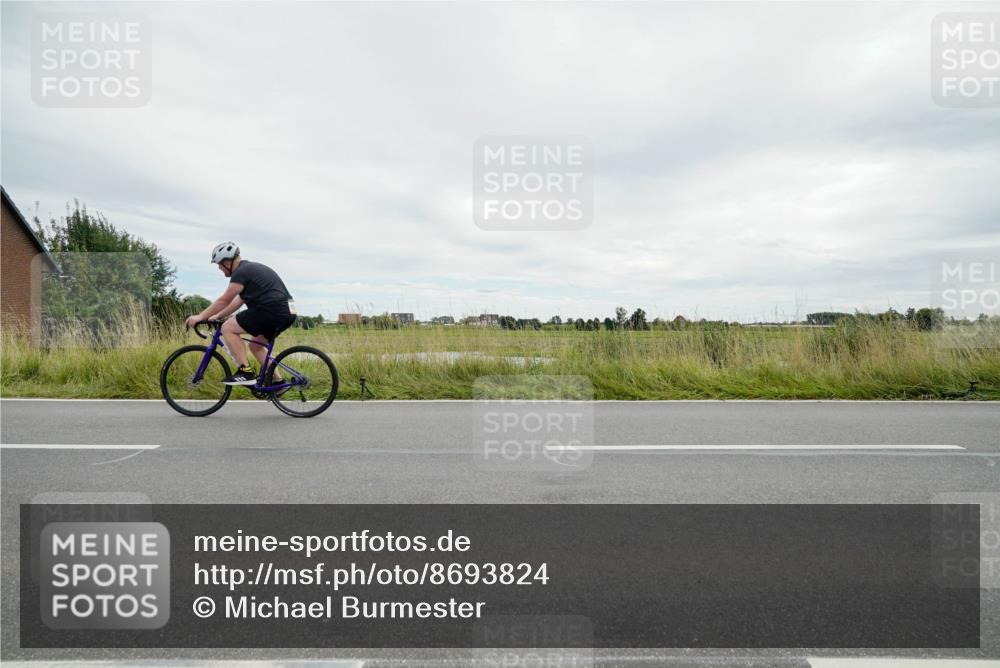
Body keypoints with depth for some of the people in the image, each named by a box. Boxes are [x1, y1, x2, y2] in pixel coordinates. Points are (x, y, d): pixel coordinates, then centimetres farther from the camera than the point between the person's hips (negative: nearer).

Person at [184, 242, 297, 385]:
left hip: (273, 310, -10)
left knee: (227, 328, -4)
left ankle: (246, 372, -6)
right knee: (256, 345, 23)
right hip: (287, 312, 10)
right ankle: (278, 381, 20)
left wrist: (200, 317, 5)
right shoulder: (250, 269, 24)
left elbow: (224, 300, -4)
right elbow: (239, 301, 28)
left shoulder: (242, 272, -6)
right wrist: (217, 316, 28)